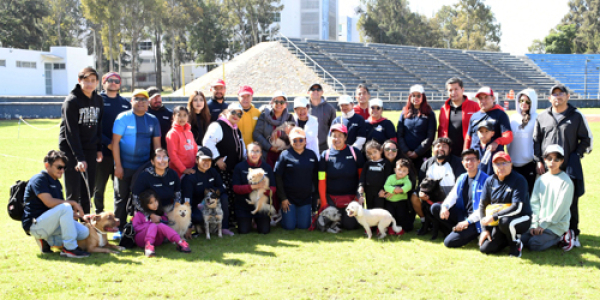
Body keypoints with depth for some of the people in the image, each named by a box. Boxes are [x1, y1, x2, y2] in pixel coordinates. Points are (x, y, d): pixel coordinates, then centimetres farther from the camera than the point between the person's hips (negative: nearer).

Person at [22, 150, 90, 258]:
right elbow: (49, 202, -24)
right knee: (65, 207, -32)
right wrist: (73, 203, -15)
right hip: (35, 224, -9)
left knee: (84, 232, -7)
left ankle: (47, 240, 4)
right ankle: (69, 248, -26)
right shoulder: (39, 179, -11)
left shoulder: (56, 183, 17)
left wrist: (76, 214, -1)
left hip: (50, 222, 9)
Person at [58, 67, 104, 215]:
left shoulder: (98, 100, 7)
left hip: (90, 149, 5)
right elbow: (71, 131, -16)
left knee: (88, 189, 8)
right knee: (74, 191, -6)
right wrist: (79, 158, -21)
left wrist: (99, 148, 7)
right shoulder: (71, 101, -11)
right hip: (71, 149, -5)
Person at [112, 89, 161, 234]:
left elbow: (156, 143, 12)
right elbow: (115, 142, -6)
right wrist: (118, 165, -10)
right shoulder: (123, 118, -3)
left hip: (144, 167, 3)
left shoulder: (153, 120, 8)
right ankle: (119, 229, 12)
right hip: (125, 167, -3)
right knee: (122, 197, 3)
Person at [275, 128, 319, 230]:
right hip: (289, 197, -2)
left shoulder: (311, 155, 5)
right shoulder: (285, 155, -4)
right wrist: (283, 198, -9)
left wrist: (317, 196, 6)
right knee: (289, 226, -3)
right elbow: (278, 177, -6)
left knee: (303, 226, 2)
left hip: (306, 198, 2)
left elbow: (315, 178, 10)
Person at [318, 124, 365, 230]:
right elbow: (321, 181, -3)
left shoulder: (354, 152, -3)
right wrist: (323, 203, -6)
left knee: (350, 225, -7)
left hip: (351, 197, -1)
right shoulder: (326, 155, -2)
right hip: (331, 198, 1)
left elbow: (362, 175, 3)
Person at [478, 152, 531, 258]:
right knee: (484, 248, -9)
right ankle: (507, 239, 18)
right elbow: (483, 205, 6)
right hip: (497, 222, 5)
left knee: (504, 221, -38)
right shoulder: (490, 181, 1)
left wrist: (494, 217, -27)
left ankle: (516, 243, -8)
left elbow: (517, 208, -24)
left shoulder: (518, 180, -16)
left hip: (521, 219, -5)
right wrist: (484, 229, -2)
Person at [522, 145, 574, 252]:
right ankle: (557, 237, 4)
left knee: (534, 244, -22)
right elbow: (534, 203, 5)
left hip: (557, 224, -6)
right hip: (540, 222, 6)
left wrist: (544, 224, -14)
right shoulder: (541, 180, 8)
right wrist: (534, 224, -6)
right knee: (523, 238, -12)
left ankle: (561, 236, 2)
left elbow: (561, 208, -13)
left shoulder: (566, 182, -9)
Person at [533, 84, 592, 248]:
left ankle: (573, 233, 10)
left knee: (571, 202, 0)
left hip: (569, 168, -2)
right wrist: (539, 161, 4)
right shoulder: (542, 117, 10)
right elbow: (536, 141, 13)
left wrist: (576, 155, -5)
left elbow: (586, 140, 7)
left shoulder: (577, 116, 3)